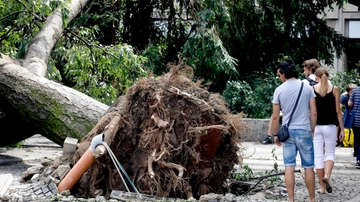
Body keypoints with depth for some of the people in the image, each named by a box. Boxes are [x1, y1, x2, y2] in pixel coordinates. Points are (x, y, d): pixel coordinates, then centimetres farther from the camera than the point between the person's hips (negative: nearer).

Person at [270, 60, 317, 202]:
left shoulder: (279, 90, -1)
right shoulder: (307, 87, 1)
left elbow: (275, 116, 0)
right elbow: (313, 113, 1)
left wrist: (275, 134, 11)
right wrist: (312, 130, 12)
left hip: (287, 131, 0)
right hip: (304, 131, 0)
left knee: (289, 167, 2)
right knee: (308, 167, 7)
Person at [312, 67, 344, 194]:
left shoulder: (311, 89, -1)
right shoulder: (334, 89, 0)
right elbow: (338, 111, -1)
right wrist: (342, 129, 5)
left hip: (315, 126, 0)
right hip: (330, 126, 0)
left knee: (318, 156, 5)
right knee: (330, 153, 11)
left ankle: (322, 187, 7)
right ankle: (327, 176, -16)